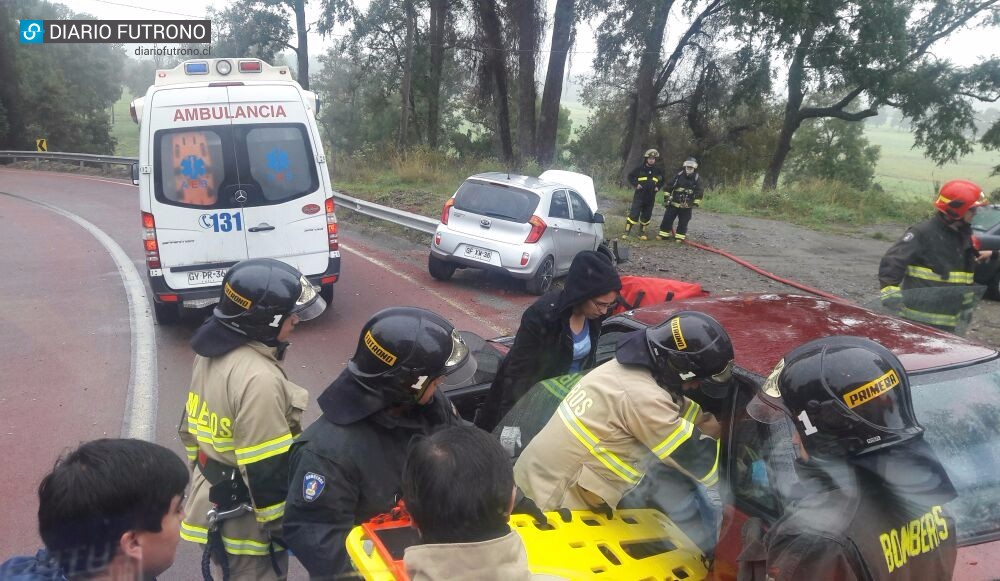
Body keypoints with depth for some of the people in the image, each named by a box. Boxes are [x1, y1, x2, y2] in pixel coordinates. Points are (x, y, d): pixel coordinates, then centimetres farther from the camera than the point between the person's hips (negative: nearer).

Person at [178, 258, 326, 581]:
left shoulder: (213, 352, 0)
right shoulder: (259, 378, -29)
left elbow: (191, 428, 11)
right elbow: (267, 469, -25)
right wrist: (280, 527, -14)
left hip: (211, 503, 9)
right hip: (244, 520, -9)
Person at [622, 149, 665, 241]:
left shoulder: (658, 170, 5)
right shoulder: (640, 168, -6)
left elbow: (662, 180, 21)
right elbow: (630, 176, 2)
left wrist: (658, 187, 5)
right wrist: (636, 184, -10)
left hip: (650, 197, 4)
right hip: (639, 195, -4)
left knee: (646, 216, 9)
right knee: (634, 214, -10)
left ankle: (642, 233, 21)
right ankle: (626, 233, -8)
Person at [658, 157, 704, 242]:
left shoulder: (697, 179, -3)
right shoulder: (679, 176, -1)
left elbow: (699, 193, 1)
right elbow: (669, 187, 3)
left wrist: (695, 204, -4)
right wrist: (666, 198, 0)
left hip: (687, 206, -1)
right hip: (674, 203, 1)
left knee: (683, 222, 3)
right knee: (667, 219, 1)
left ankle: (680, 237, 13)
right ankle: (664, 234, 11)